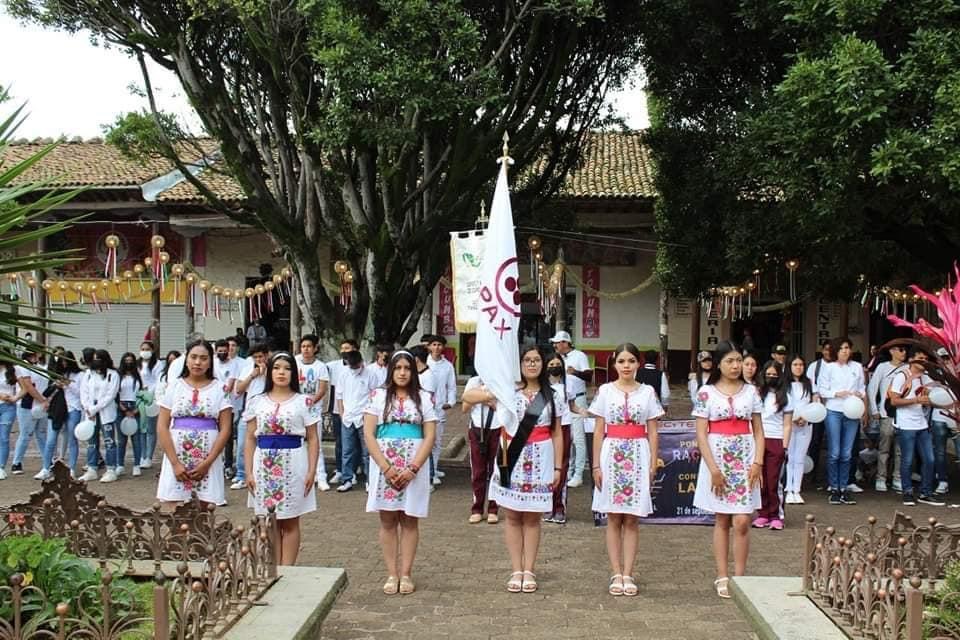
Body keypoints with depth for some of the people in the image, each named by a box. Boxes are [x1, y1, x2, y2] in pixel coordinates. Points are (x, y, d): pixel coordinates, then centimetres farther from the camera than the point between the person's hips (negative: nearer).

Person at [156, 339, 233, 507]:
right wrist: (175, 463, -8)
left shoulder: (219, 389, 4)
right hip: (176, 458, 0)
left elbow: (225, 429, 0)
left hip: (208, 461, 0)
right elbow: (162, 427, 2)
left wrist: (207, 463, -9)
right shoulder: (174, 386, 6)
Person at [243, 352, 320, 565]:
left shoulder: (303, 402, 2)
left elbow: (313, 439, 2)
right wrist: (248, 472, 1)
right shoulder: (257, 402, 7)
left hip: (293, 464, -2)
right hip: (265, 465, 2)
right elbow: (250, 439, 8)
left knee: (290, 523, 3)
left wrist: (312, 471, -6)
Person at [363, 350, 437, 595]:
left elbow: (430, 437, 0)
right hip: (384, 466, 0)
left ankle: (405, 574, 10)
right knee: (388, 521, 4)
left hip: (414, 467, 0)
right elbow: (368, 434, -2)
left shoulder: (424, 398, 5)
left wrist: (413, 469, -12)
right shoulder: (378, 396, 4)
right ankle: (391, 575, 9)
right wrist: (387, 468, -12)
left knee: (409, 520, 5)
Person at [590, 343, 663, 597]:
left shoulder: (647, 392, 5)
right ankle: (616, 575, 7)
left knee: (631, 520, 3)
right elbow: (599, 431, 4)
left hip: (638, 456, 0)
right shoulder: (605, 391, 4)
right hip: (612, 454, 0)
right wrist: (596, 465, -1)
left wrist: (653, 465, -1)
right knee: (613, 519, 3)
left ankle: (628, 575, 7)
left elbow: (652, 432, 6)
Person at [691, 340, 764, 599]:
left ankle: (739, 578, 4)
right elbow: (701, 434, -4)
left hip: (745, 460, 1)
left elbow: (758, 431, 7)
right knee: (722, 521, 6)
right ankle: (722, 577, 12)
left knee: (742, 522, -4)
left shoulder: (751, 391, 6)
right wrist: (713, 469, -11)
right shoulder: (707, 393, -2)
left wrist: (758, 462, -5)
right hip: (717, 459, -1)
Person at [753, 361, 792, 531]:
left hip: (776, 442, -2)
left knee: (773, 481, -4)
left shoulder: (784, 396, 8)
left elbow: (787, 425, 5)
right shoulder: (758, 393, 11)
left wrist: (785, 447, -3)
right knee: (760, 480, -1)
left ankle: (776, 516, 2)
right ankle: (763, 514, 7)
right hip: (758, 440, 2)